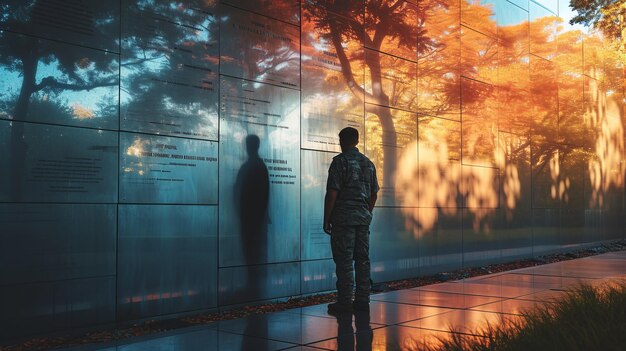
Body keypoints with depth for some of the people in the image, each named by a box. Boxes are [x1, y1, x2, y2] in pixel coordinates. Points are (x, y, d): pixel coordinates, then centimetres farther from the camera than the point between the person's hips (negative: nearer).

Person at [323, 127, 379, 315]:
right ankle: (362, 300, 12)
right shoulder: (368, 163, 13)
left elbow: (332, 193, -13)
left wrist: (326, 220, -7)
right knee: (362, 259, 9)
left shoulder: (340, 161, -7)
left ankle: (345, 302, -2)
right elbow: (373, 194, 16)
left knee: (344, 261, -4)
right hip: (363, 218, 6)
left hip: (343, 217, -6)